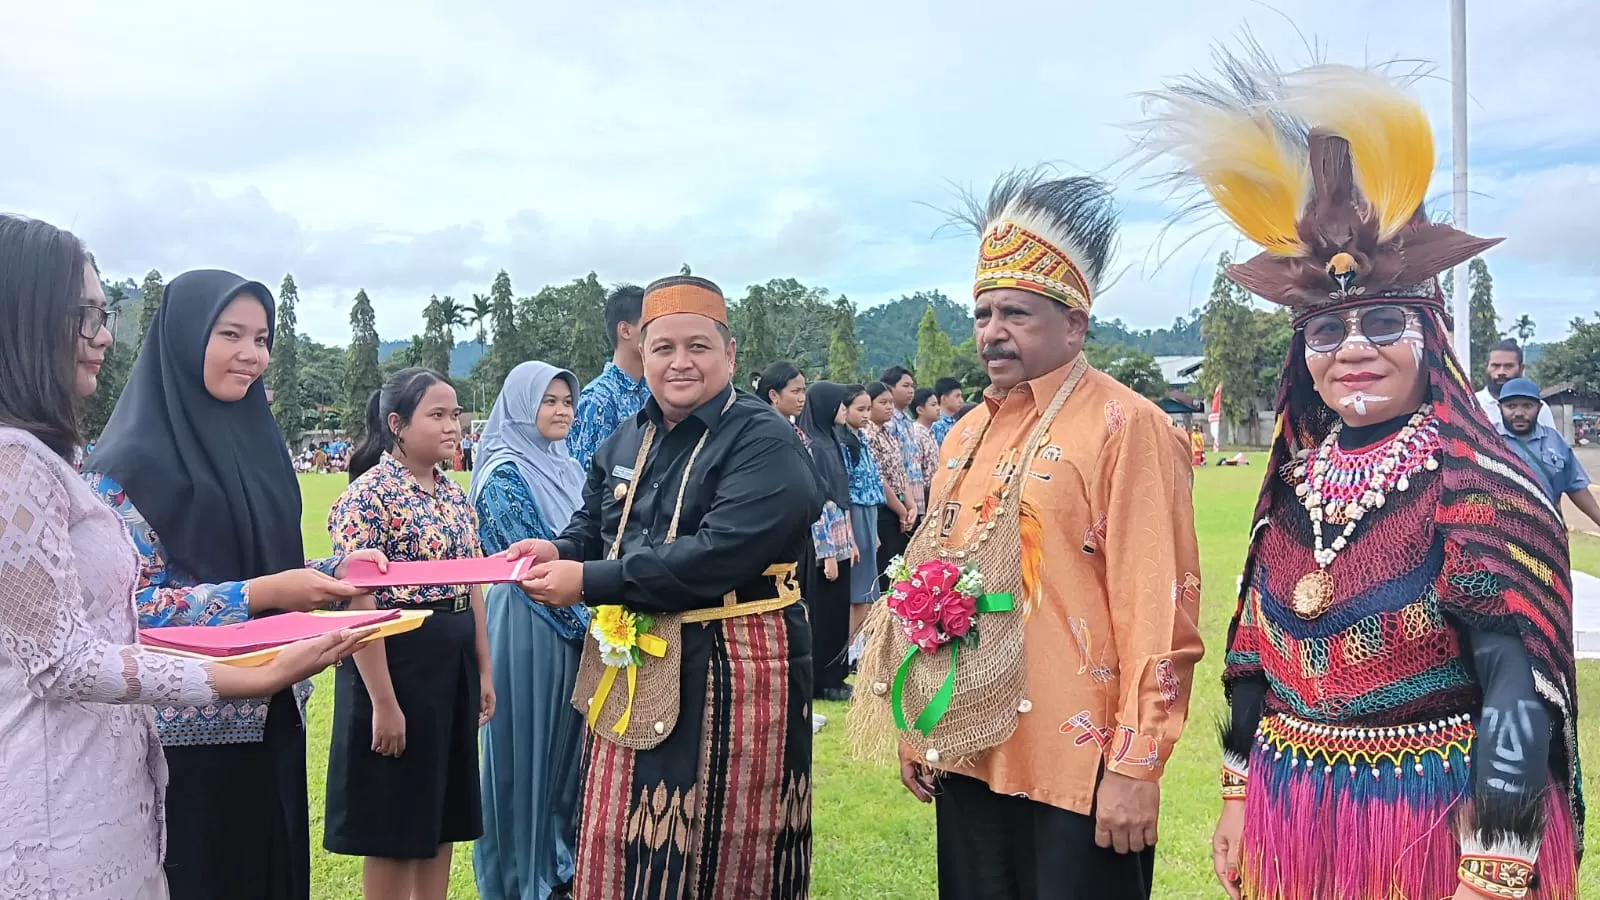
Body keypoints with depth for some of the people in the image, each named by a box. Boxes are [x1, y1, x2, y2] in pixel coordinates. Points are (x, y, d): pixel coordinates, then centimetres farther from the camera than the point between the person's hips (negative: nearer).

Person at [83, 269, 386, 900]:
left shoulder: (256, 439, 9)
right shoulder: (129, 462, -12)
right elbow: (132, 605, -17)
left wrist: (335, 570, -4)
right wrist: (260, 595, -24)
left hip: (271, 719, 7)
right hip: (188, 732, -7)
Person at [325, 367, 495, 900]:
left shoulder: (454, 496, 10)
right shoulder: (368, 494, -14)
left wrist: (483, 671, 13)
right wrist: (383, 700, -20)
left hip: (454, 666, 8)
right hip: (397, 662, -7)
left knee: (443, 815, 15)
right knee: (393, 826, 5)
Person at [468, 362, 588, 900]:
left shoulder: (567, 469, 11)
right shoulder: (504, 475, -13)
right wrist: (585, 617, -14)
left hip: (575, 626, 7)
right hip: (529, 624, -7)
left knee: (567, 739, 15)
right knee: (528, 744, 3)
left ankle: (563, 857, 30)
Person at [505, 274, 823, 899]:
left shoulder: (765, 444, -15)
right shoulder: (627, 441, 10)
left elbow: (717, 556, -26)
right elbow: (593, 522, 21)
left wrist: (588, 581, -23)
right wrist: (560, 551, -4)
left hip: (726, 674, -7)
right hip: (632, 673, 7)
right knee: (624, 849, 16)